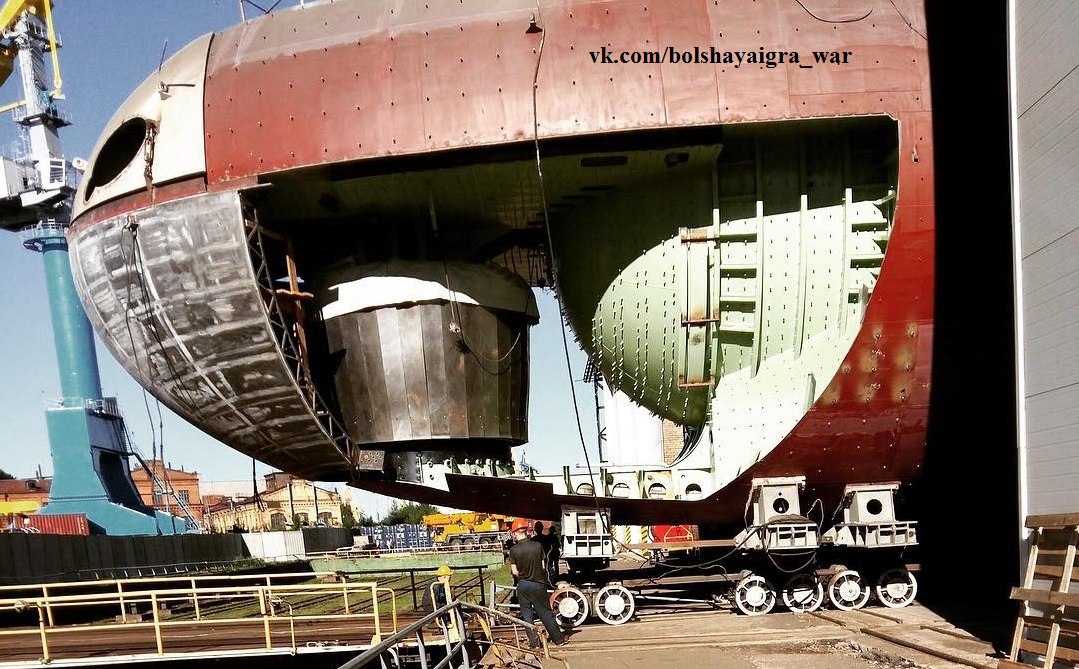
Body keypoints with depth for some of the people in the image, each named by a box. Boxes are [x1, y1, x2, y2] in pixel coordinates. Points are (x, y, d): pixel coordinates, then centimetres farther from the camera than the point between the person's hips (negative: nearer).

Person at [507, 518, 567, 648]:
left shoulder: (513, 550, -12)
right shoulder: (538, 546, -9)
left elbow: (515, 572, -9)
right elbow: (543, 566, -3)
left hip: (523, 585, -1)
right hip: (538, 584, 1)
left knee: (527, 614, 12)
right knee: (546, 613, 12)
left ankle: (534, 642, 15)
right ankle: (559, 639, 19)